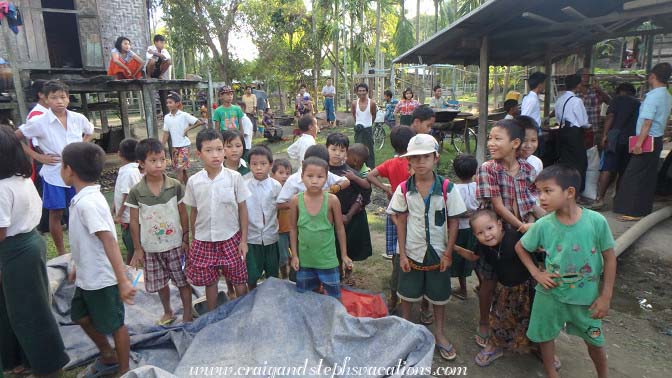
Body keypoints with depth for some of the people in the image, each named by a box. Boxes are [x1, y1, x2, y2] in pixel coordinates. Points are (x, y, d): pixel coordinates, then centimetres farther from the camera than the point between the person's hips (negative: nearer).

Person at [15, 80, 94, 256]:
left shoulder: (78, 119, -3)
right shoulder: (38, 122, -11)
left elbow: (90, 132, 18)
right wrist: (37, 156, -6)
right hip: (53, 176, -2)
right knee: (56, 213, 7)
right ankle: (61, 253, 21)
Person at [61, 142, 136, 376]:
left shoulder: (88, 202, -26)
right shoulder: (84, 198, 5)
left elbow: (109, 241, -31)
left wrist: (123, 280, -34)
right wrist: (77, 267, 25)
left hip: (102, 279, -10)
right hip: (87, 277, 10)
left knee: (114, 325, 8)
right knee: (81, 317, 25)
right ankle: (108, 357, 44)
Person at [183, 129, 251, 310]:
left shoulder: (234, 177, -11)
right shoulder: (193, 181, -5)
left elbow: (242, 209, -4)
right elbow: (193, 212, 6)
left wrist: (243, 239, -4)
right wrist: (194, 239, 10)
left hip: (231, 238, -1)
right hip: (203, 240, 2)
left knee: (239, 281, 8)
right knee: (210, 282, 15)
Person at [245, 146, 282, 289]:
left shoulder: (276, 186, -7)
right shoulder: (245, 186, -8)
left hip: (271, 237, 1)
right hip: (251, 238, 0)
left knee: (272, 274, 16)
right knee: (251, 275, 11)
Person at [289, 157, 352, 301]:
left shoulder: (332, 200, -15)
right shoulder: (296, 200, -11)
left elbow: (340, 229, -4)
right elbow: (293, 229, 1)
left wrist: (344, 255, 1)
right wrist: (294, 255, 2)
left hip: (327, 259, -2)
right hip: (304, 259, 2)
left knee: (334, 297, 13)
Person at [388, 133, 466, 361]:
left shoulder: (447, 188, -13)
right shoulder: (404, 189, -9)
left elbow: (453, 222, -6)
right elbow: (401, 221, -3)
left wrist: (448, 253, -7)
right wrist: (402, 253, -5)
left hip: (438, 253, 0)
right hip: (411, 253, 1)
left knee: (439, 296, 17)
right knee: (407, 295, 17)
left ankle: (439, 334, 38)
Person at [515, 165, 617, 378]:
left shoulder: (596, 221, -19)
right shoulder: (542, 225, -16)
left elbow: (609, 258, -8)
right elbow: (520, 247, 1)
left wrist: (605, 297, -7)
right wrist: (536, 273, -9)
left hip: (586, 296, 0)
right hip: (550, 294, 1)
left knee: (594, 341, 20)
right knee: (545, 336, 16)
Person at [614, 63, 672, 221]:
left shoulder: (653, 96, -16)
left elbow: (647, 122, -22)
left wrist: (639, 142, -24)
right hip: (657, 140, 9)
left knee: (633, 176, -5)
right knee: (649, 176, 13)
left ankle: (633, 212, -3)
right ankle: (644, 208, 21)